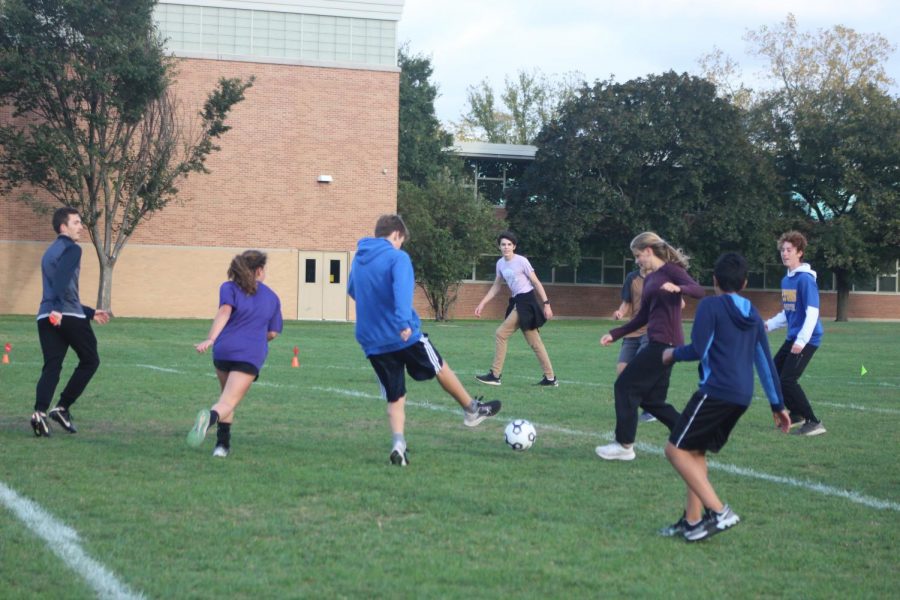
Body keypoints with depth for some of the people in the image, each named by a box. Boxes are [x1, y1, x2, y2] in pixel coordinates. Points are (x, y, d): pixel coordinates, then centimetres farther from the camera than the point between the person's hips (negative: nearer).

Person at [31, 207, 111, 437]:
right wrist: (57, 308, -30)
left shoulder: (50, 252, 27)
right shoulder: (71, 249, -1)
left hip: (45, 317, 7)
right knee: (90, 361, 9)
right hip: (68, 316, -7)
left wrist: (90, 313, 38)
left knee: (51, 367, 3)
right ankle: (62, 408, 2)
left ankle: (40, 412, -18)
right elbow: (61, 280, -21)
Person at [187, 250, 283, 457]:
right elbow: (272, 333, 16)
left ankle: (223, 443, 16)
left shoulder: (229, 288, 10)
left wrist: (210, 339, -22)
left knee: (227, 394, 24)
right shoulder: (272, 297, 17)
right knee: (228, 402, -11)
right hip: (252, 355, -1)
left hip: (224, 349, 1)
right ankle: (211, 416, -45)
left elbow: (225, 311, -10)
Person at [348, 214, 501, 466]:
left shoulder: (358, 259, 11)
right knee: (440, 369, 19)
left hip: (372, 342, 5)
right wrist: (404, 321, -40)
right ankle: (472, 410, 35)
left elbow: (353, 291, 29)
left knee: (395, 398, 10)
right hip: (405, 336, -5)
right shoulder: (397, 257, -10)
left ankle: (398, 444, -10)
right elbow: (402, 288, -28)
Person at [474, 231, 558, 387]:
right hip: (516, 302, 8)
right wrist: (482, 304, 13)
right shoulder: (500, 263, 9)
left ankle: (495, 375, -5)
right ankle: (550, 379, 14)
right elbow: (496, 287, 19)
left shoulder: (521, 261, -11)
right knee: (535, 343, 9)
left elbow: (537, 283, -8)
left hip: (526, 302, -8)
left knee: (501, 334, -10)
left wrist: (546, 304, -11)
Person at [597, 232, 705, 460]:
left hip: (666, 343, -9)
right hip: (658, 343, 9)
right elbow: (642, 318, 23)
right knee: (652, 400, 10)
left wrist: (678, 288, -40)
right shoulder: (649, 279, 19)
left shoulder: (671, 270, -6)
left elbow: (699, 291, -21)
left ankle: (624, 446, -1)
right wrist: (615, 334, 19)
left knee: (626, 385, -7)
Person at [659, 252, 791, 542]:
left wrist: (674, 353, 8)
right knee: (696, 452, 16)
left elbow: (699, 350, -12)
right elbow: (765, 361, 20)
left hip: (716, 391, -8)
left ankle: (718, 512, -12)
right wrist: (778, 405, 25)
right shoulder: (752, 314, 18)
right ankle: (692, 520, 11)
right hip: (742, 396, 8)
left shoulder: (710, 305, -3)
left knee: (676, 450, -3)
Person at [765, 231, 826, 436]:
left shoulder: (805, 279, -16)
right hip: (792, 338, 9)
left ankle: (813, 423, -5)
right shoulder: (786, 280, 10)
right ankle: (796, 414, 30)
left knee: (788, 380, -15)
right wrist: (769, 325, 11)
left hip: (807, 339, -9)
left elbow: (812, 313, -22)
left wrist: (802, 341, -28)